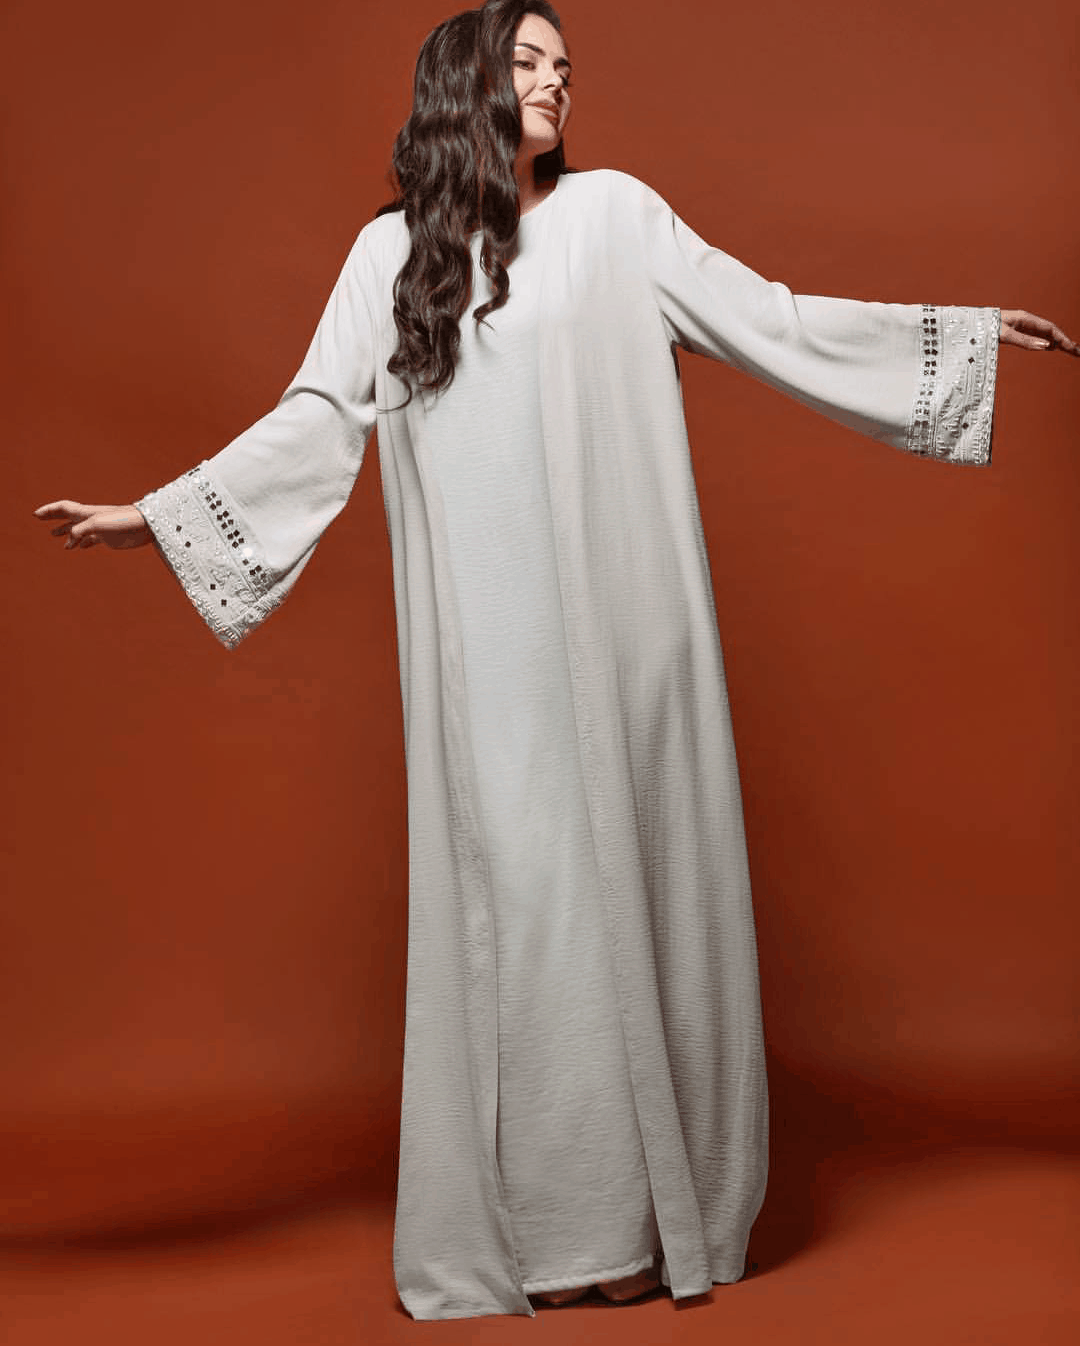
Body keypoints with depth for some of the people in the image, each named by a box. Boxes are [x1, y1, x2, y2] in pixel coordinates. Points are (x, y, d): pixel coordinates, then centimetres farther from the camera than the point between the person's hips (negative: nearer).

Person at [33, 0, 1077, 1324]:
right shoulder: (392, 249, 12)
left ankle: (673, 1202, 10)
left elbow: (770, 319, 10)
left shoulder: (613, 212, 10)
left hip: (618, 613, 0)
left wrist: (966, 332, 9)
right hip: (488, 633, 1)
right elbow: (318, 418, 10)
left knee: (634, 865, -1)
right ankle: (571, 1222, 5)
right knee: (524, 880, -3)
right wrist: (158, 510, 4)